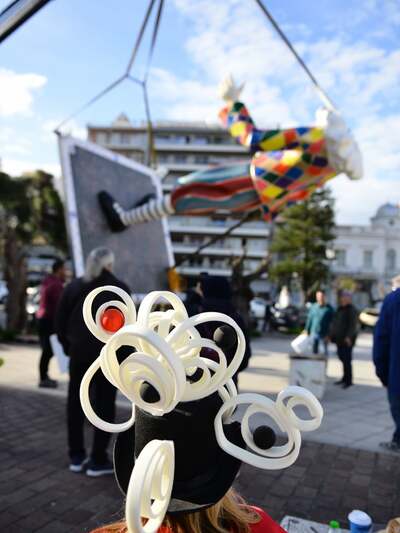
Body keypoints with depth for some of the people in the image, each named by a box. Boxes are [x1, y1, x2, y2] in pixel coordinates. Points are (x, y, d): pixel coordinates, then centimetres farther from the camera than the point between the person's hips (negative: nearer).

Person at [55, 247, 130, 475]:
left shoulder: (73, 287, 7)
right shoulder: (119, 289, -4)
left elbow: (60, 322, 5)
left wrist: (69, 347, 11)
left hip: (79, 353, 4)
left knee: (75, 404, 14)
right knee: (104, 406, 5)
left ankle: (76, 456, 21)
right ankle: (98, 460, 9)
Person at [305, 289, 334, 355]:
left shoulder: (329, 308, -7)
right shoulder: (313, 307, 4)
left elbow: (332, 322, -8)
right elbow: (309, 319, 10)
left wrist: (329, 334, -13)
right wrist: (307, 330, 8)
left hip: (324, 334, -3)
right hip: (314, 333, 3)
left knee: (325, 351, 5)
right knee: (314, 350, 8)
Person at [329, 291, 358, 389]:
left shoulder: (352, 310, -10)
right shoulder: (339, 309, 16)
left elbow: (353, 325, -18)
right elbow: (334, 323, 21)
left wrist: (349, 337, -25)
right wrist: (331, 334, 16)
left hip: (346, 340, -8)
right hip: (339, 338, 8)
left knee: (346, 360, -5)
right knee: (342, 358, 14)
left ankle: (348, 381, 3)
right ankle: (345, 378, 24)